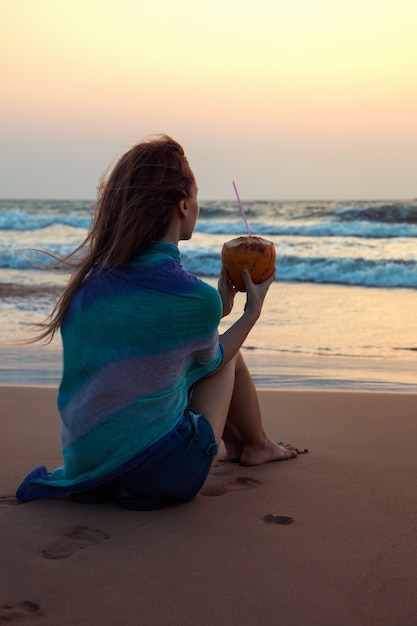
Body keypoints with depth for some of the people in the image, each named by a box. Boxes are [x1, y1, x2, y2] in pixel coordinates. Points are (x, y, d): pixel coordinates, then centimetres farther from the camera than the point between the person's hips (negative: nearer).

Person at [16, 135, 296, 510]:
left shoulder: (92, 273, -2)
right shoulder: (195, 299, -20)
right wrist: (253, 310, 20)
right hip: (161, 474, -6)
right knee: (227, 356, 18)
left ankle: (236, 443, 45)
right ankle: (256, 446, 41)